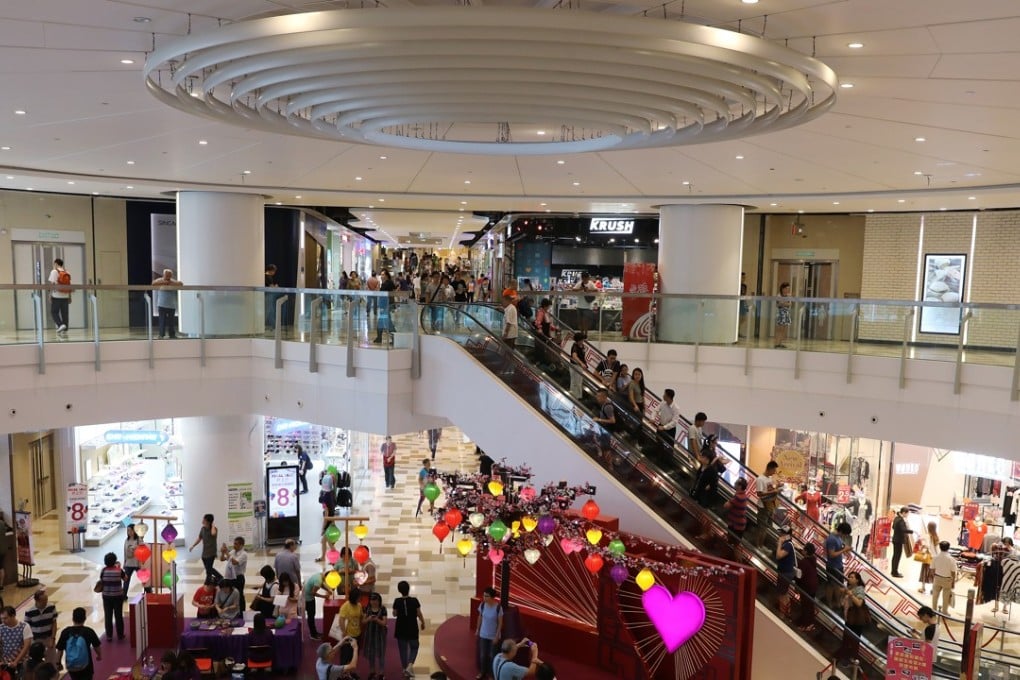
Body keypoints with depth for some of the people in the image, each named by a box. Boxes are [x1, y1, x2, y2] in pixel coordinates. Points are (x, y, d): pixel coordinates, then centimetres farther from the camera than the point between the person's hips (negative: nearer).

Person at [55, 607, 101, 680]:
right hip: (85, 666, -3)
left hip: (71, 666, 3)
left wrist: (58, 663, 14)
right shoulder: (89, 631, -12)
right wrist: (99, 656, 20)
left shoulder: (65, 632, -9)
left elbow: (60, 650, -3)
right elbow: (97, 647, 0)